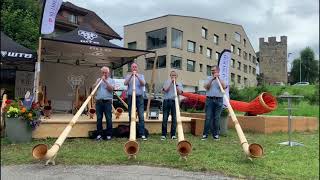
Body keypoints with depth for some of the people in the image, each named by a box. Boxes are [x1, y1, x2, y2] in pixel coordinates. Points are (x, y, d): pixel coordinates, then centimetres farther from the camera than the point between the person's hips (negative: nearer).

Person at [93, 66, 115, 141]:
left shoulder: (111, 80, 10)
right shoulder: (98, 80, 19)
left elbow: (111, 89, -7)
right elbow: (94, 87, 6)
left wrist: (105, 81, -11)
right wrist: (99, 80, -3)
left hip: (107, 101, -3)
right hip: (99, 101, 3)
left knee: (108, 118, -3)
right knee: (99, 118, 2)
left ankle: (109, 134, 3)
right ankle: (99, 134, 9)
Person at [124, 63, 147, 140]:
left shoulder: (141, 75, 12)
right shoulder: (128, 76, 12)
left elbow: (143, 83, -6)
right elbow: (125, 83, -7)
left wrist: (137, 76, -17)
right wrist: (131, 75, -18)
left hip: (139, 97, 0)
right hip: (131, 97, 0)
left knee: (141, 116, -5)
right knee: (131, 116, 3)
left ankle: (142, 134, -3)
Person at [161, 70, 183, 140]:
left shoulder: (179, 84, 14)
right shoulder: (167, 82, 12)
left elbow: (179, 92, -1)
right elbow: (165, 89, -5)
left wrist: (176, 84, -4)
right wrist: (171, 82, -3)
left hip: (174, 101, 1)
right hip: (167, 100, -1)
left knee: (174, 118, 0)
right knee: (165, 118, -3)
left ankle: (173, 134, 8)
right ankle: (163, 134, 3)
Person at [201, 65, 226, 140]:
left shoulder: (221, 79, 10)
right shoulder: (209, 78, 12)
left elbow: (224, 87, -8)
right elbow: (206, 87, -3)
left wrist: (218, 78, -10)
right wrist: (212, 79, -10)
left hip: (219, 100, 0)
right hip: (209, 99, 0)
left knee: (216, 118, 1)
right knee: (208, 117, -4)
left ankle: (216, 134, 9)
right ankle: (205, 134, -2)